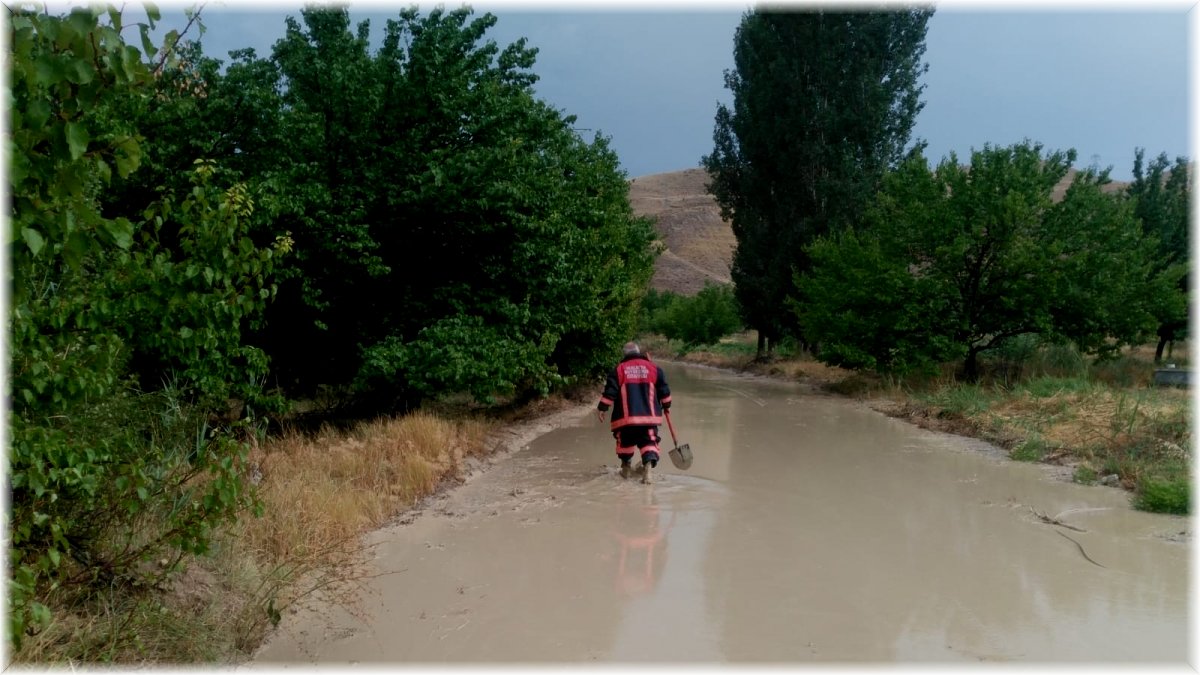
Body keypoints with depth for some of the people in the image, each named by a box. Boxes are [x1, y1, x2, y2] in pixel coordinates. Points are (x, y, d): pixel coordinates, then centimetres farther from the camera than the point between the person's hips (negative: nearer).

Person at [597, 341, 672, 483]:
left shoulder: (618, 369, 2)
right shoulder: (653, 368, 7)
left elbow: (610, 391, -3)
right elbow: (664, 390, 9)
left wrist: (601, 408, 3)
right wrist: (666, 406, 22)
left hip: (626, 416, 0)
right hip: (649, 415, 0)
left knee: (626, 442, 18)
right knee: (648, 442, 1)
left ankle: (626, 468, 29)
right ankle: (648, 465, -21)